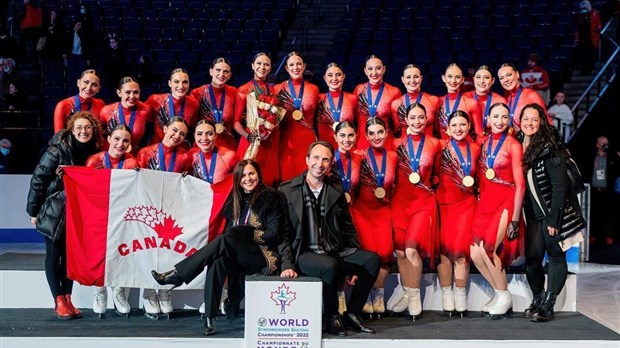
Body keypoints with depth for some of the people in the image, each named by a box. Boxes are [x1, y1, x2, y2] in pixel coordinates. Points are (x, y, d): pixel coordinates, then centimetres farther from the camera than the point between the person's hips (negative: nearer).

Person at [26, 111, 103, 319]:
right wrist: (33, 210, -12)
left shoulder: (94, 152, -1)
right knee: (54, 254, 0)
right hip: (53, 209, -4)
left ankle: (68, 299, 15)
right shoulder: (58, 149, -14)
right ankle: (59, 302, 4)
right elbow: (38, 178, -12)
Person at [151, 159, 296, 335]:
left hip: (266, 256, -5)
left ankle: (177, 275, -26)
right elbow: (230, 231, 13)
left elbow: (274, 234, -8)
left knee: (224, 240, -28)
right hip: (241, 257, 6)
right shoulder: (236, 201, 17)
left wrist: (245, 233, -10)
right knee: (218, 262, -27)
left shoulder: (270, 197, -2)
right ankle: (210, 319, -31)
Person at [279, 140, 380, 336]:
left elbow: (348, 228, 16)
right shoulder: (287, 190, 1)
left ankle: (351, 315, -5)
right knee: (330, 265, -35)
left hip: (337, 253, 5)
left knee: (372, 259, -18)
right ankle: (332, 318, -11)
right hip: (305, 254, -4)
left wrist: (355, 264, 8)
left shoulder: (336, 190, 12)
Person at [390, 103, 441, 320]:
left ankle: (415, 296, -2)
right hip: (400, 200, 2)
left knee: (412, 248, -16)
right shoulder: (398, 143, 5)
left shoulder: (434, 144, 5)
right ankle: (406, 294, 13)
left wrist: (423, 181, 3)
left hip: (424, 201, -2)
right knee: (400, 250, -2)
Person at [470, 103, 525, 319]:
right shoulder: (483, 142, 9)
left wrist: (515, 219, -12)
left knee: (488, 248, -21)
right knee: (475, 254, -5)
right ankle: (499, 293, 16)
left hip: (505, 202, -5)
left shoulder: (513, 145, -6)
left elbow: (520, 185, -9)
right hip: (485, 203, 5)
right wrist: (479, 201, 7)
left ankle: (504, 296, 0)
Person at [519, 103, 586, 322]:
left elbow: (559, 186, -18)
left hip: (555, 213, -5)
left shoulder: (549, 149, -16)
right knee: (532, 258, 1)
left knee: (556, 257, 1)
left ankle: (547, 306, 5)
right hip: (534, 213, 5)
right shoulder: (518, 147, 3)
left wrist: (554, 220, -20)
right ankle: (537, 299, 17)